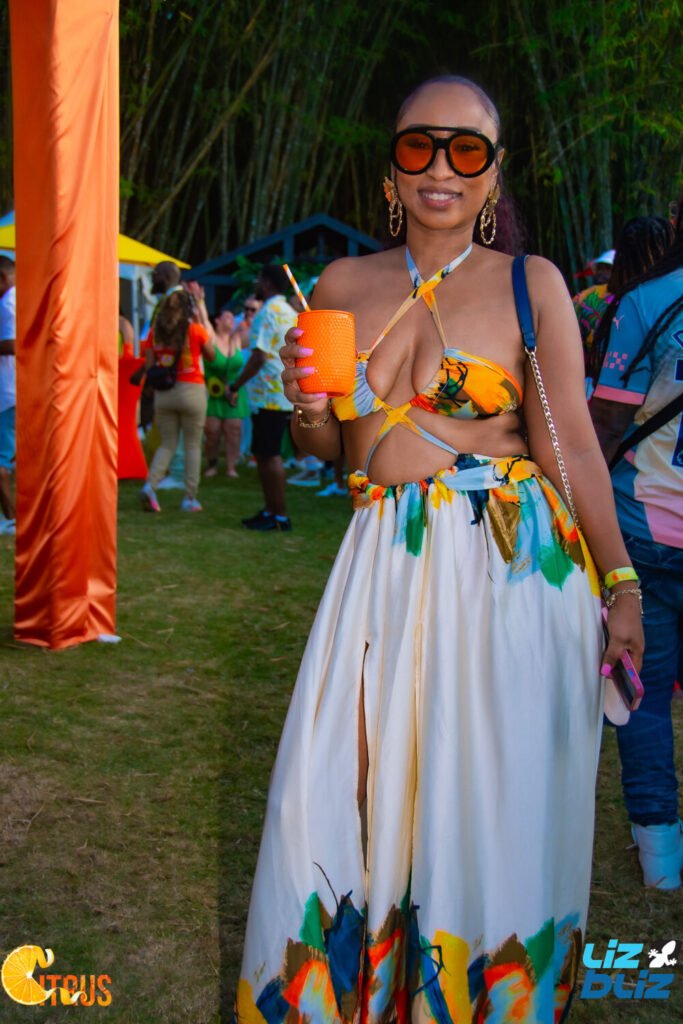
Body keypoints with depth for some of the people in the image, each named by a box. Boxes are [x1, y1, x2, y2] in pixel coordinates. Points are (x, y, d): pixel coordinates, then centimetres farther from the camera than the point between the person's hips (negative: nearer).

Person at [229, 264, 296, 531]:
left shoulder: (267, 313, -13)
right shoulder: (291, 314, 16)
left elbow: (258, 357, -20)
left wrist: (235, 386, -14)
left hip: (269, 395, -10)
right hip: (288, 394, 10)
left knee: (269, 456, -6)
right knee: (264, 454, 15)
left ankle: (281, 516, -5)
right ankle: (270, 510, 20)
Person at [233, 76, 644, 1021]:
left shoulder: (531, 283, -1)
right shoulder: (344, 287, 9)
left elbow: (572, 443, -2)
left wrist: (621, 583, -5)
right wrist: (309, 407, -5)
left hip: (514, 563, -3)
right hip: (384, 564, 3)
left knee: (495, 803, 5)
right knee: (345, 794, 5)